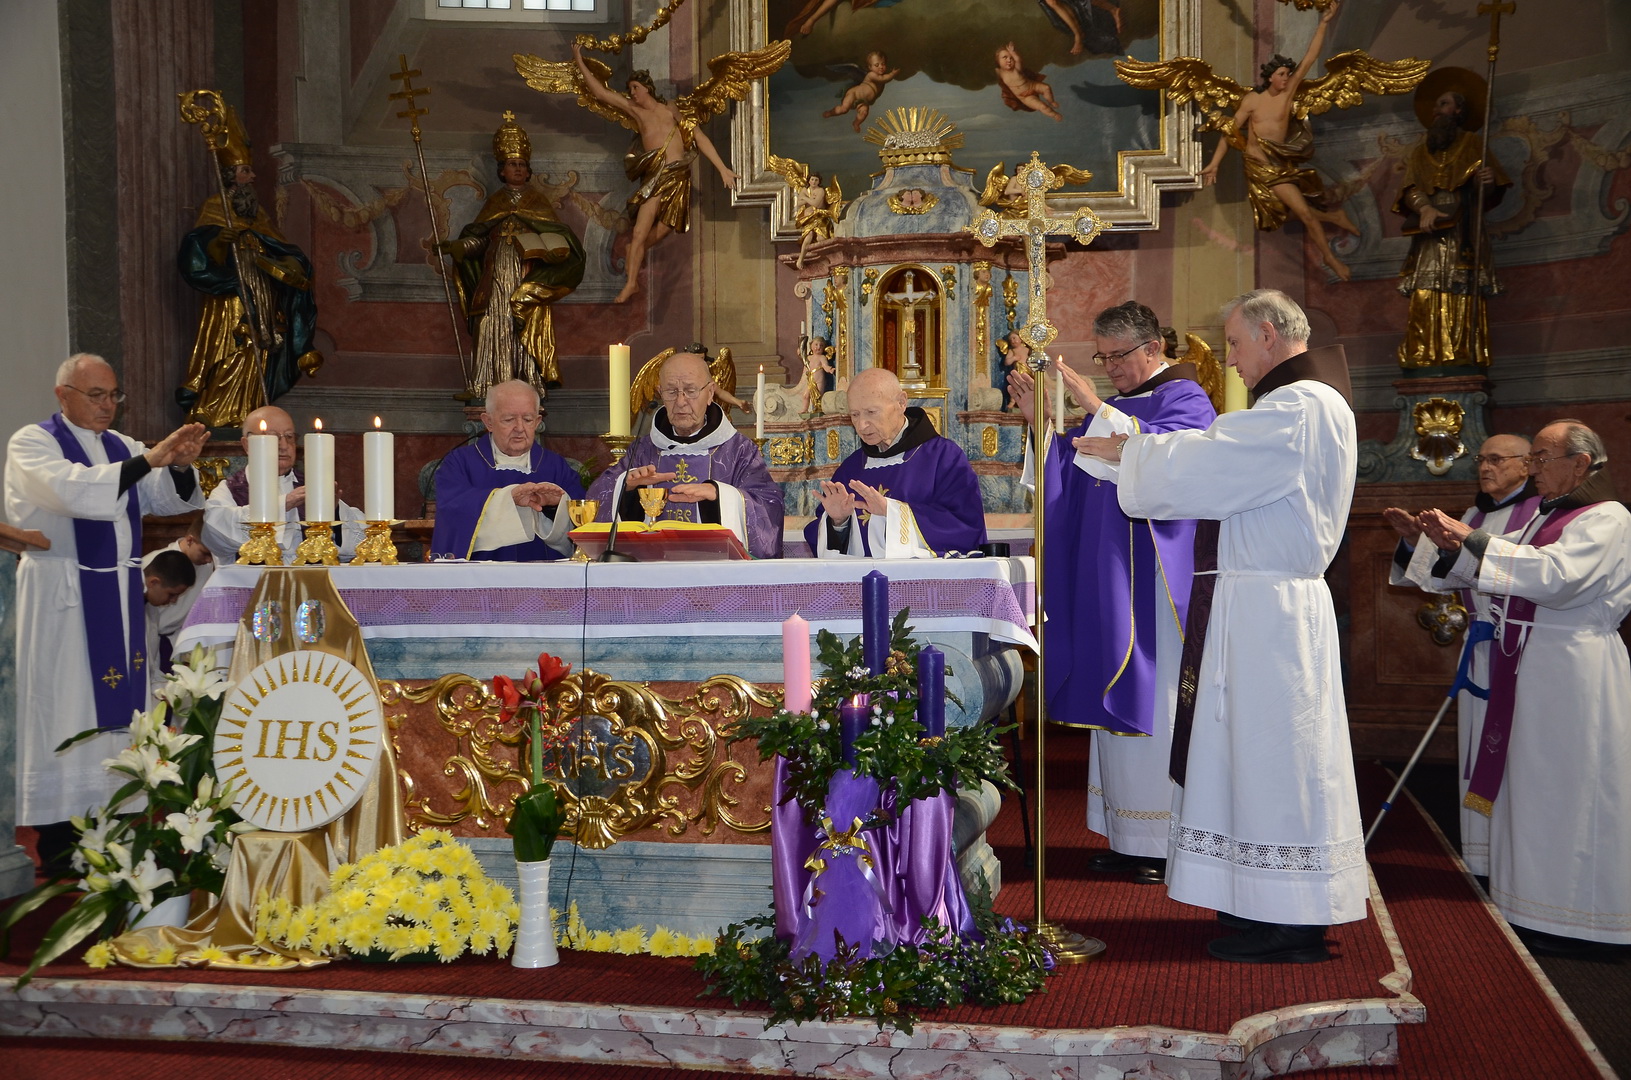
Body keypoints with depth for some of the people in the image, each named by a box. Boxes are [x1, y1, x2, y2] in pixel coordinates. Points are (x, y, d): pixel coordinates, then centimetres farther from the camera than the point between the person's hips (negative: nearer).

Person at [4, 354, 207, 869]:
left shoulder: (124, 448, 14)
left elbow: (169, 499, 5)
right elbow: (73, 490, -22)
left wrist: (180, 465, -15)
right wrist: (149, 460, -26)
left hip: (121, 595, 6)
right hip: (62, 596, -6)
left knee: (116, 705, 6)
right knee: (67, 706, -3)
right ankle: (59, 845, 3)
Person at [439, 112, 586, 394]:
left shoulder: (537, 199, 13)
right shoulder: (494, 201, 17)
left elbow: (554, 235, 3)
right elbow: (477, 238, 12)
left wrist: (554, 252, -17)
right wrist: (453, 246, -5)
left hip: (529, 274, -2)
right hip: (498, 273, 2)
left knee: (528, 326, -10)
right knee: (496, 325, -6)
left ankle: (530, 378, -10)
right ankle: (495, 381, -7)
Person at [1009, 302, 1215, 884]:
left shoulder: (1184, 399, -4)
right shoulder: (1115, 410, 19)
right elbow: (1067, 477, 14)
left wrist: (1096, 409, -28)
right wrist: (1039, 421, 1)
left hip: (1158, 579, -8)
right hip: (1110, 582, 8)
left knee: (1157, 699, -6)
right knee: (1120, 701, 7)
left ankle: (1171, 841, 2)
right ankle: (1129, 838, 13)